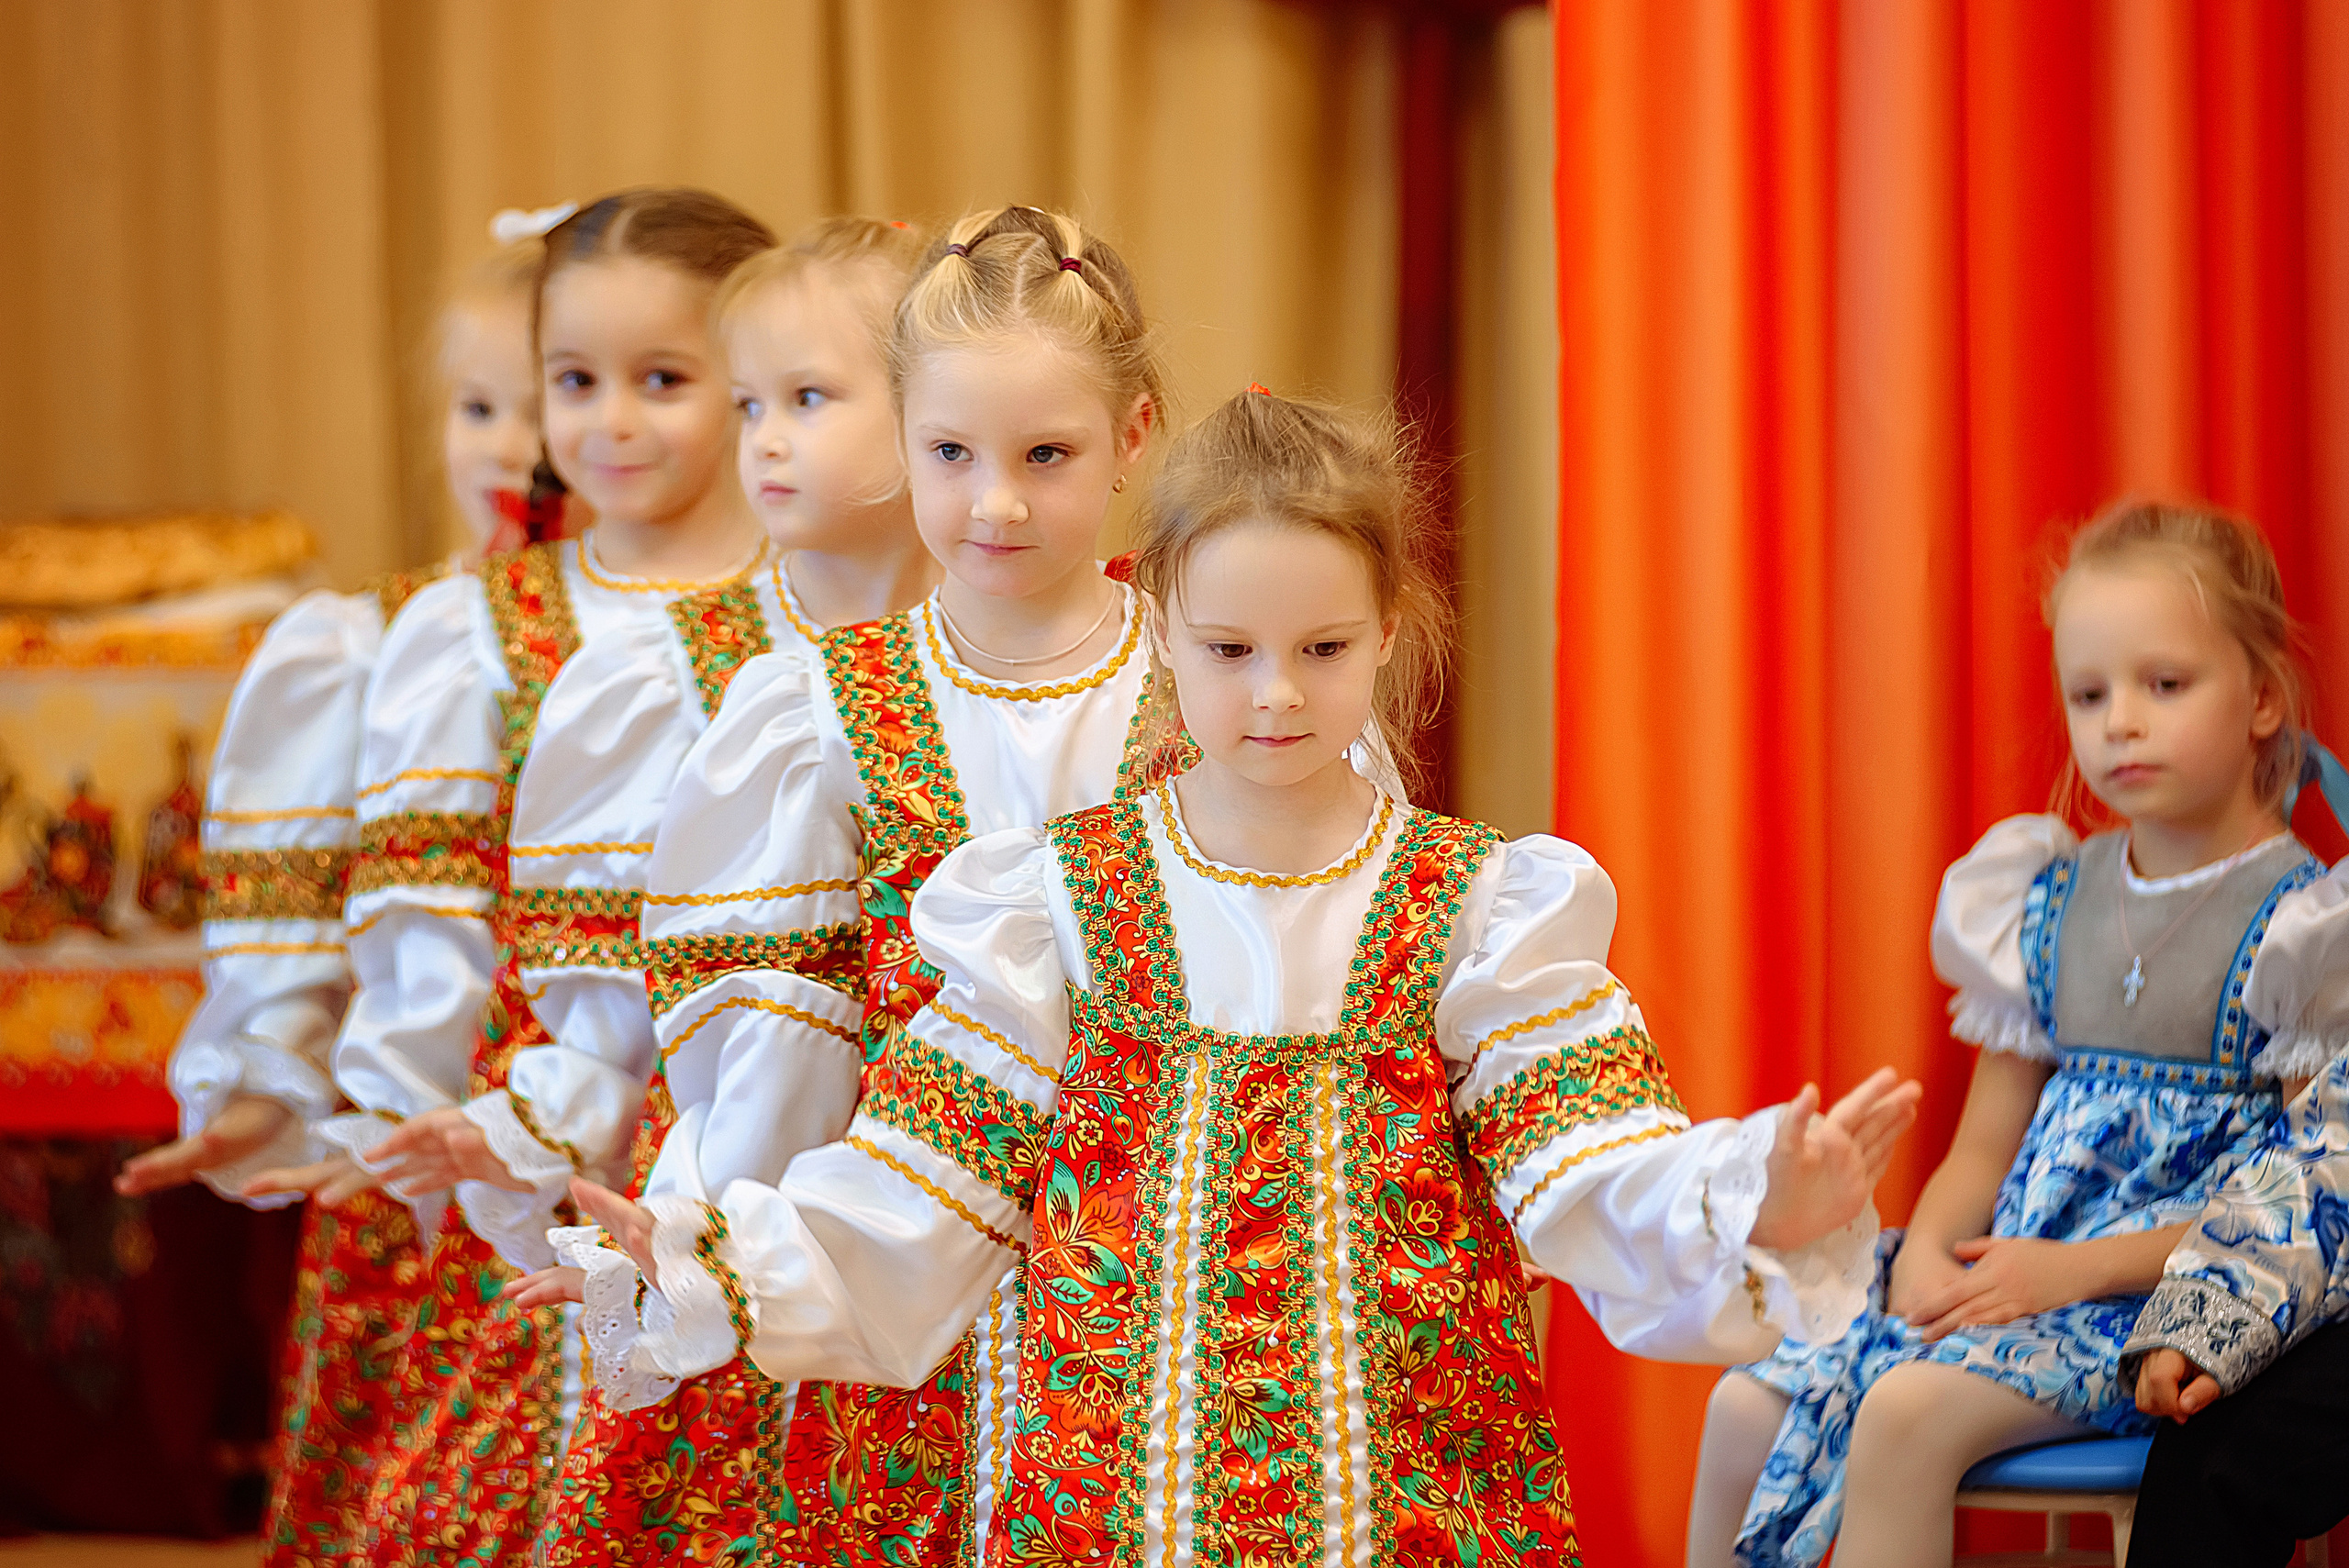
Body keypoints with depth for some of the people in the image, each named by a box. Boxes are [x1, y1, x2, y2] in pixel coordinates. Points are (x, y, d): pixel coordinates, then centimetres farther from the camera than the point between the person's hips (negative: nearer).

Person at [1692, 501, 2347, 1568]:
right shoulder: (2050, 904, 14)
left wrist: (2077, 1270, -18)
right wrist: (1928, 1250, -6)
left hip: (2168, 1292, -7)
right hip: (2008, 1270, 7)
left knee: (1908, 1411, -30)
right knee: (1749, 1406, -10)